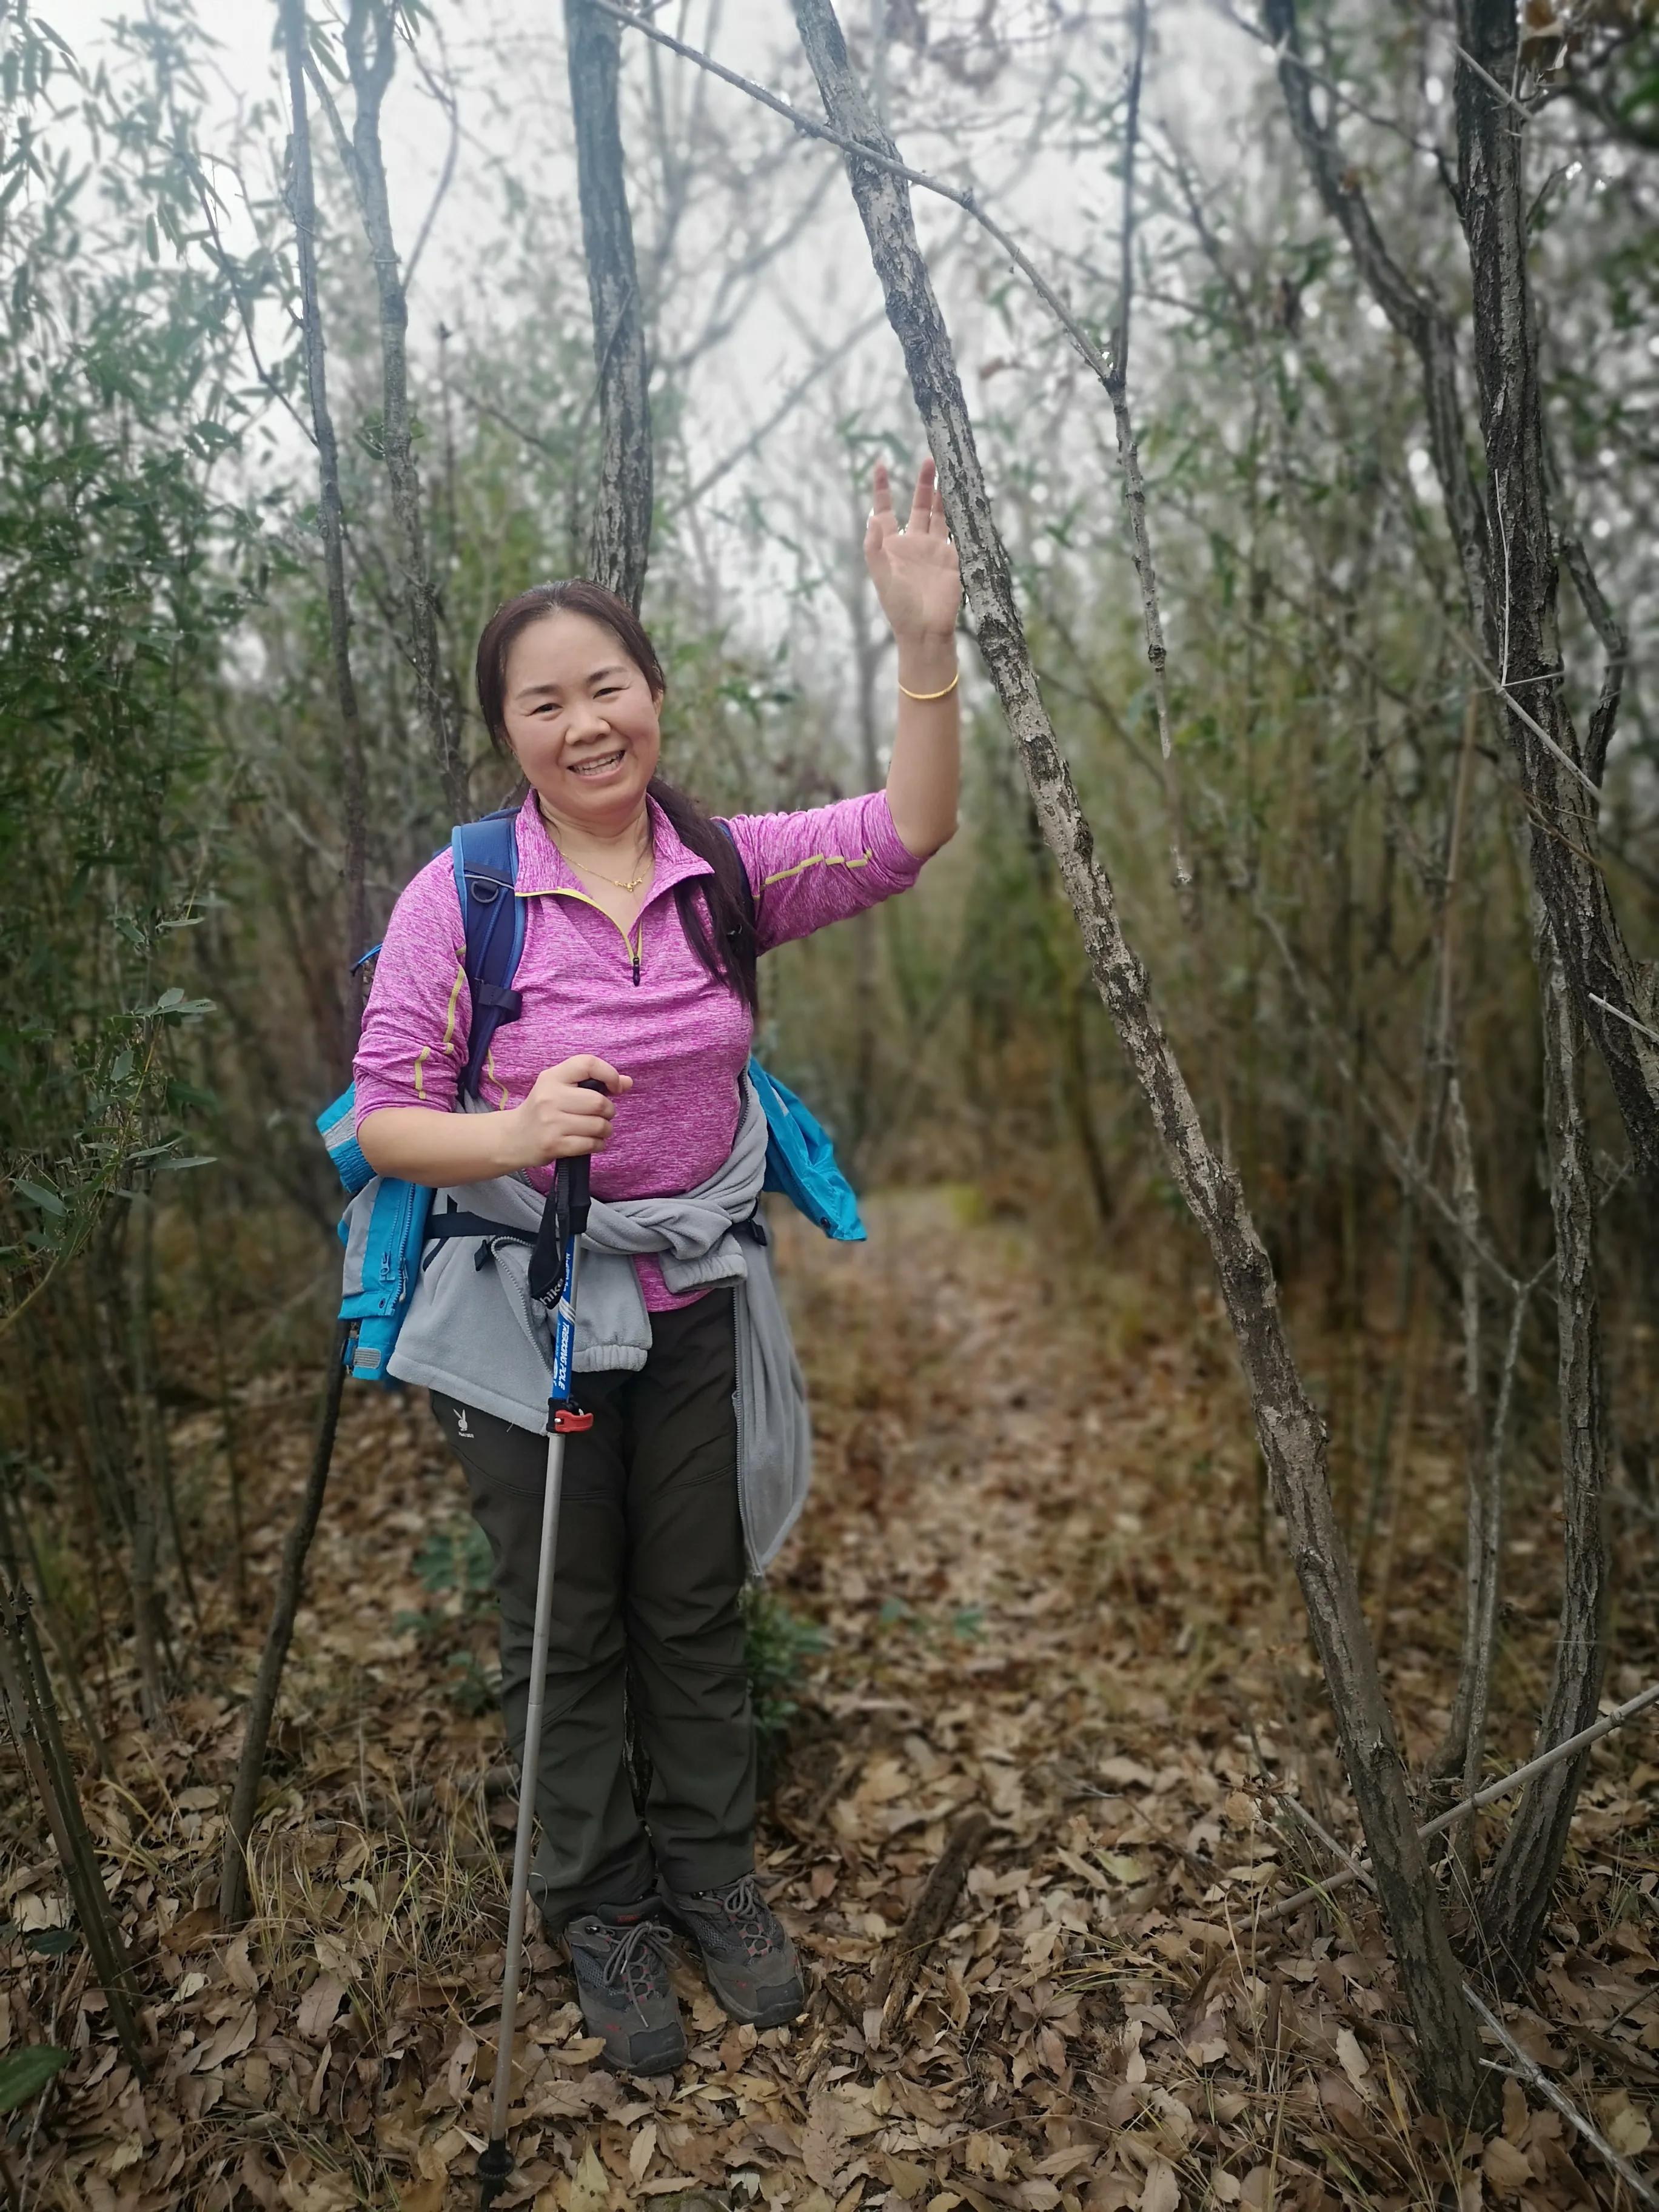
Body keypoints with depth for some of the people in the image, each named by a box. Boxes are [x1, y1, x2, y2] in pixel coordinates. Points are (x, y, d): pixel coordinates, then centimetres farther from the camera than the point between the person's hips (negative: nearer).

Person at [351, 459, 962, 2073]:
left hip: (699, 1303, 3)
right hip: (524, 1314, -2)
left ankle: (712, 1878, 41)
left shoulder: (729, 867, -5)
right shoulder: (461, 892, -13)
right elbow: (386, 1119, -13)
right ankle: (600, 1909, 37)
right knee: (566, 1627, 14)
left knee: (697, 1609, 18)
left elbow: (903, 835, -19)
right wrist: (510, 1134, -33)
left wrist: (926, 648, -32)